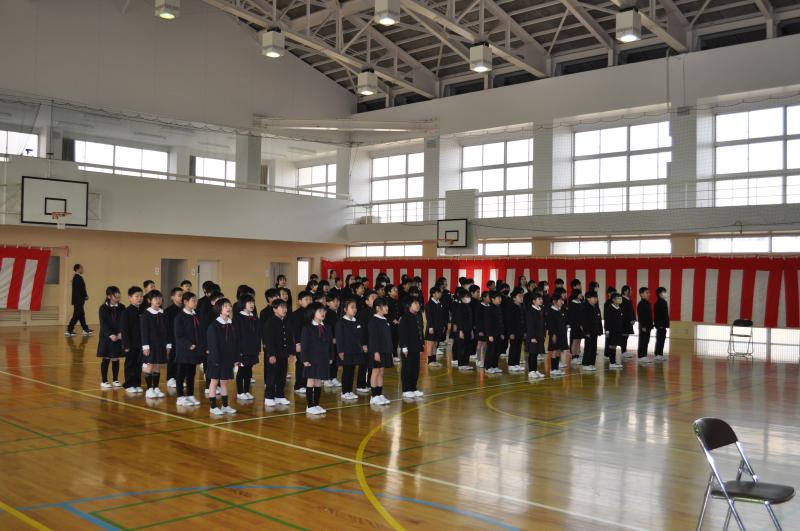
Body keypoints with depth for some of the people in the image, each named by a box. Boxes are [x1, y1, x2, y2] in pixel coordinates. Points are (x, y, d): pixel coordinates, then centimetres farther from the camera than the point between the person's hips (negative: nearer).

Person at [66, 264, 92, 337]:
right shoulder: (78, 278, -18)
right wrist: (85, 296, -6)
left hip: (78, 300, 10)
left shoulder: (76, 277, 13)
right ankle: (69, 330, -5)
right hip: (78, 300, -10)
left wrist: (85, 295, 8)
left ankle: (85, 330, 23)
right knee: (76, 315, -7)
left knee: (81, 314, 15)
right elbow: (81, 289, -20)